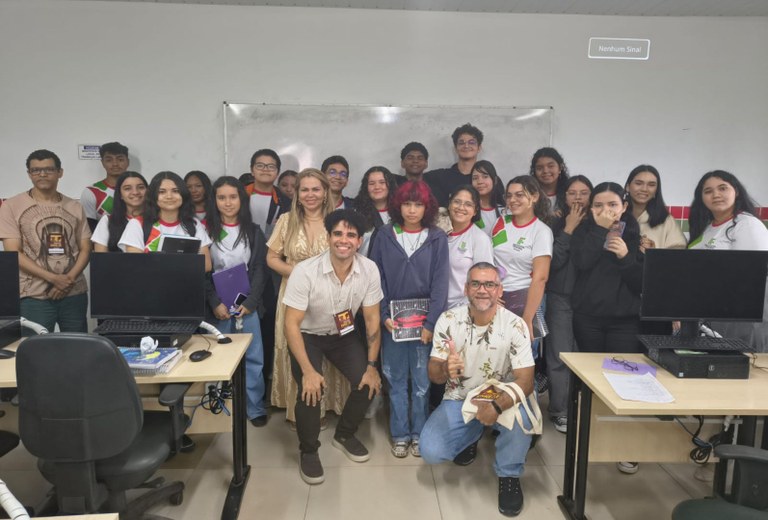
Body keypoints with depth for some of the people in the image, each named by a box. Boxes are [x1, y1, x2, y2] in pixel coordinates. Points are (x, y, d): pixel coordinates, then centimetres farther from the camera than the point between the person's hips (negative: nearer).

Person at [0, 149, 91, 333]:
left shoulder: (74, 207, 9)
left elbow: (85, 249, 8)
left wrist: (69, 279, -10)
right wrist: (53, 278, -14)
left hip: (75, 294, 3)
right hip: (34, 297, -3)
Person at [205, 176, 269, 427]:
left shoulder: (253, 231, 5)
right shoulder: (206, 230, 2)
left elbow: (260, 269, 2)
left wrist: (250, 302, -9)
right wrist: (215, 303, -10)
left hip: (247, 303, 1)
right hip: (218, 305, 0)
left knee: (254, 356, 2)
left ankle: (255, 407, 13)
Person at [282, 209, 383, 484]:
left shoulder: (369, 270, -20)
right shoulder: (305, 271, -30)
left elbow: (372, 319, -10)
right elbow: (292, 324, -25)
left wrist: (372, 365, -13)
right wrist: (308, 371, -31)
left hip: (344, 334, 3)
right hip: (308, 335, -3)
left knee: (368, 382, -13)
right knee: (311, 389, -23)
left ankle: (344, 435, 17)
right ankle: (308, 451, 6)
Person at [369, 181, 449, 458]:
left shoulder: (437, 238, 0)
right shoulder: (384, 236, 2)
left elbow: (440, 282, -4)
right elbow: (376, 278, 2)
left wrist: (431, 323, -10)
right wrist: (384, 316, -7)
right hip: (392, 320, 1)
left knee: (422, 380, 5)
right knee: (396, 379, 8)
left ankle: (419, 434, 21)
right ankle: (400, 435, 21)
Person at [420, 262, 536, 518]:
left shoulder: (515, 325, -17)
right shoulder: (448, 320, -14)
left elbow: (525, 380, -20)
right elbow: (433, 375, -13)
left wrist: (497, 407, -39)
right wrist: (446, 369, -39)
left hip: (501, 399, -1)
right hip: (459, 400, 1)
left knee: (519, 413, -34)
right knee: (430, 451, -18)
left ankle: (509, 476, -2)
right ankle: (471, 435, 18)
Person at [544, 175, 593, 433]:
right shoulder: (557, 225, 3)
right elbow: (553, 262, -9)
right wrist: (568, 230, -9)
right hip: (561, 298, -1)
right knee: (560, 357, -1)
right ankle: (560, 411, 12)